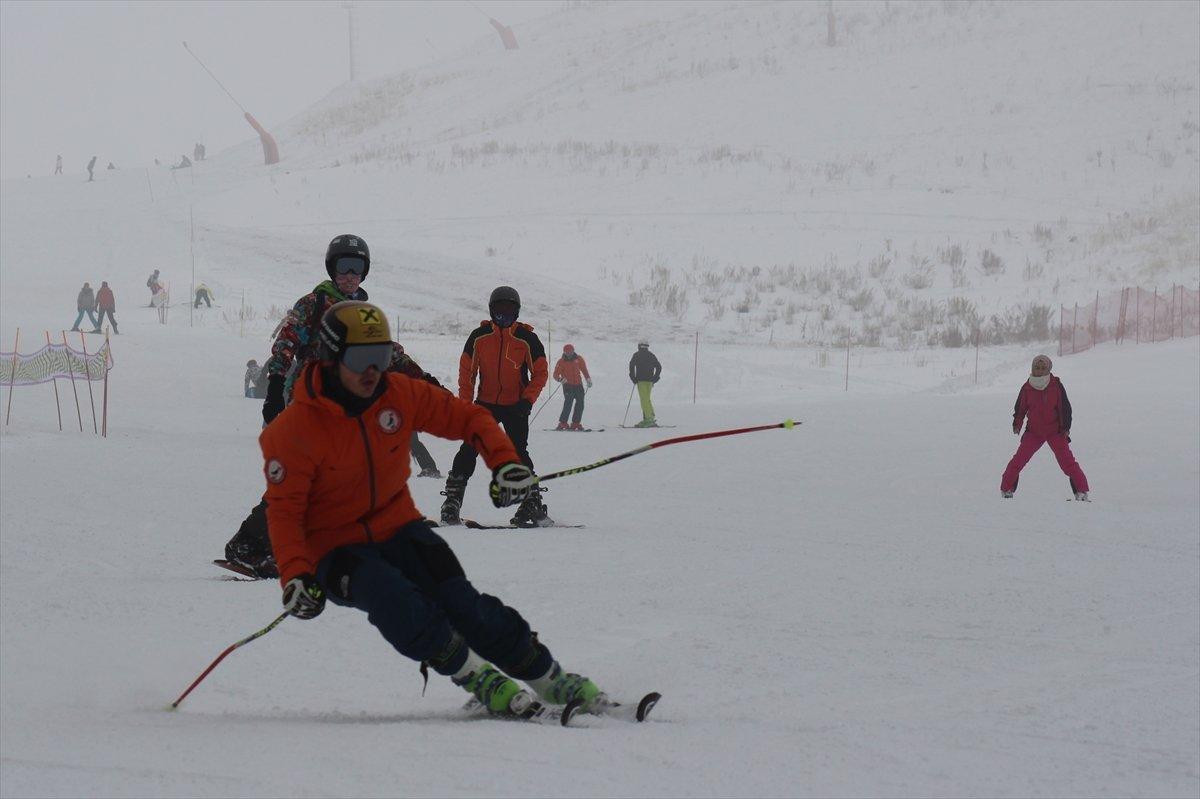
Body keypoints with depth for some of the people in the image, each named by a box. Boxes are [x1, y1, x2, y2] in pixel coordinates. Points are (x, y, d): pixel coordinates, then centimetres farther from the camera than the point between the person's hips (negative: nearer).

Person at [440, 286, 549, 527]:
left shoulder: (527, 339, -3)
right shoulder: (479, 336, 1)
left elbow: (540, 373, 1)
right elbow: (466, 371, 7)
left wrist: (527, 401, -10)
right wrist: (466, 404, 0)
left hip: (515, 407, -2)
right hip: (485, 404, 2)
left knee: (518, 453, -10)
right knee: (468, 450, -7)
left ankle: (533, 504, -4)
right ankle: (452, 502, -4)